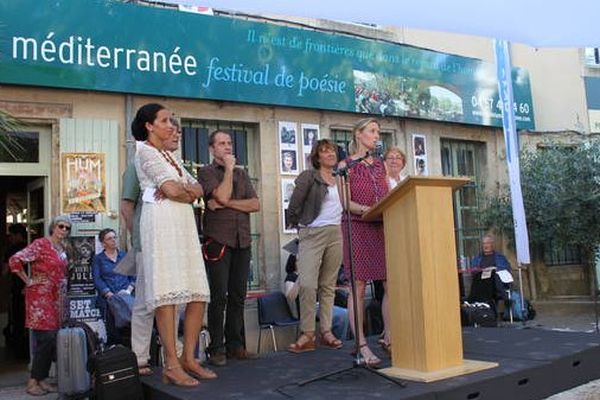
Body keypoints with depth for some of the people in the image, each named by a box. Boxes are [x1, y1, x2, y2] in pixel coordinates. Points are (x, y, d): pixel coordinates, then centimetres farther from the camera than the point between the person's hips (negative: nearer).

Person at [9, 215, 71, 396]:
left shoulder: (63, 248, 12)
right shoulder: (40, 244, -11)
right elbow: (15, 260, -20)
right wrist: (28, 281, -13)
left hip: (56, 298, 8)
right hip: (40, 298, -8)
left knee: (53, 339, 8)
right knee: (46, 338, -9)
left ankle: (42, 379, 17)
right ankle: (33, 382, 2)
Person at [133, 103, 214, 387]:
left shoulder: (170, 155, 27)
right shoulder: (145, 150, 3)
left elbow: (198, 189, 18)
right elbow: (170, 188, -10)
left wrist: (183, 190, -2)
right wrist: (189, 190, 10)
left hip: (184, 223, 8)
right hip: (161, 221, -8)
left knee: (198, 294, 1)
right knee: (167, 292, -12)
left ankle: (189, 359, 8)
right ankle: (171, 366, -10)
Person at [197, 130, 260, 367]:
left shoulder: (241, 174, 19)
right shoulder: (207, 172, 3)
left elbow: (255, 204, 6)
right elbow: (222, 196, -15)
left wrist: (227, 203, -7)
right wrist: (229, 168, -4)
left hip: (242, 241, 5)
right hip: (218, 241, -5)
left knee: (238, 296, 6)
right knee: (219, 296, -6)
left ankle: (235, 345, 14)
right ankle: (216, 349, 2)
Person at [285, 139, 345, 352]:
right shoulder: (308, 176, 0)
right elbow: (294, 206, -3)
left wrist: (341, 222, 10)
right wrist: (300, 226, 5)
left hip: (336, 234, 5)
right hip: (312, 234, -5)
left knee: (328, 285, 7)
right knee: (307, 284, -12)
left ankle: (326, 331, 12)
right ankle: (307, 334, -5)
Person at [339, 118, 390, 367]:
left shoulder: (380, 165, 19)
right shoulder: (346, 165, 4)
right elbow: (345, 201, -4)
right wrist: (365, 209, -20)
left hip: (382, 227, 5)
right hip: (357, 227, -5)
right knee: (358, 286, -5)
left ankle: (389, 338, 10)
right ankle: (361, 346, -2)